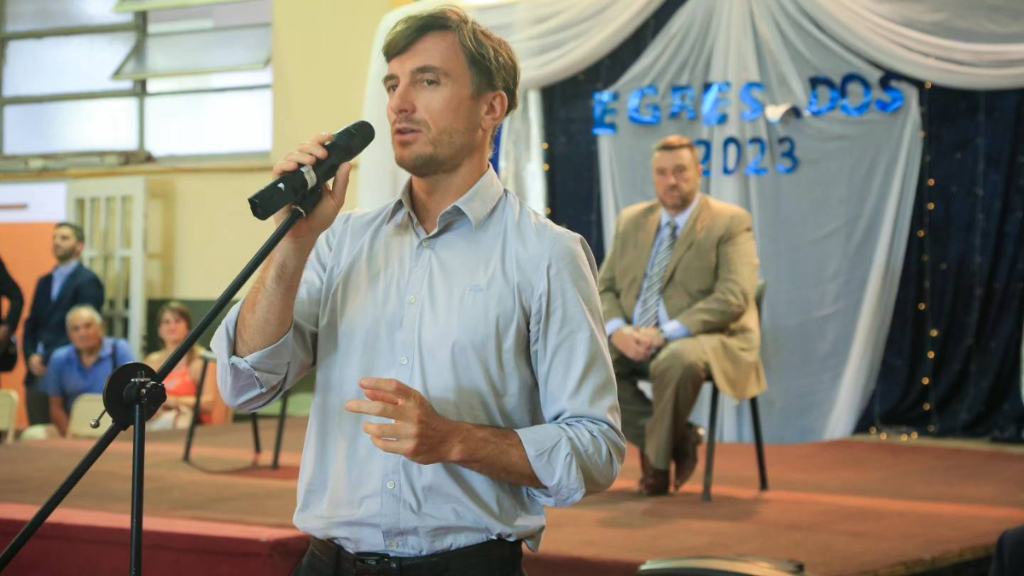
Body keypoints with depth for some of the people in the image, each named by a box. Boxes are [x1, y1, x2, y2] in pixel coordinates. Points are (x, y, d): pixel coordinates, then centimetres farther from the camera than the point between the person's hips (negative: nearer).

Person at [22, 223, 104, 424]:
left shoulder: (88, 281, -4)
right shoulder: (44, 282, 20)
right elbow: (31, 324, 18)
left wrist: (48, 360, -13)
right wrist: (31, 357, 0)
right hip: (37, 374, 7)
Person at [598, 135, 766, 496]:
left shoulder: (730, 223, -2)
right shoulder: (631, 221, 15)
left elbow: (733, 299, -14)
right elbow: (605, 289, 13)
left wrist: (666, 334, -22)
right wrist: (618, 330, -11)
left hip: (709, 341, -6)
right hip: (635, 342, 6)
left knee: (678, 359, -39)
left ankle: (658, 458, -12)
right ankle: (680, 437, -7)